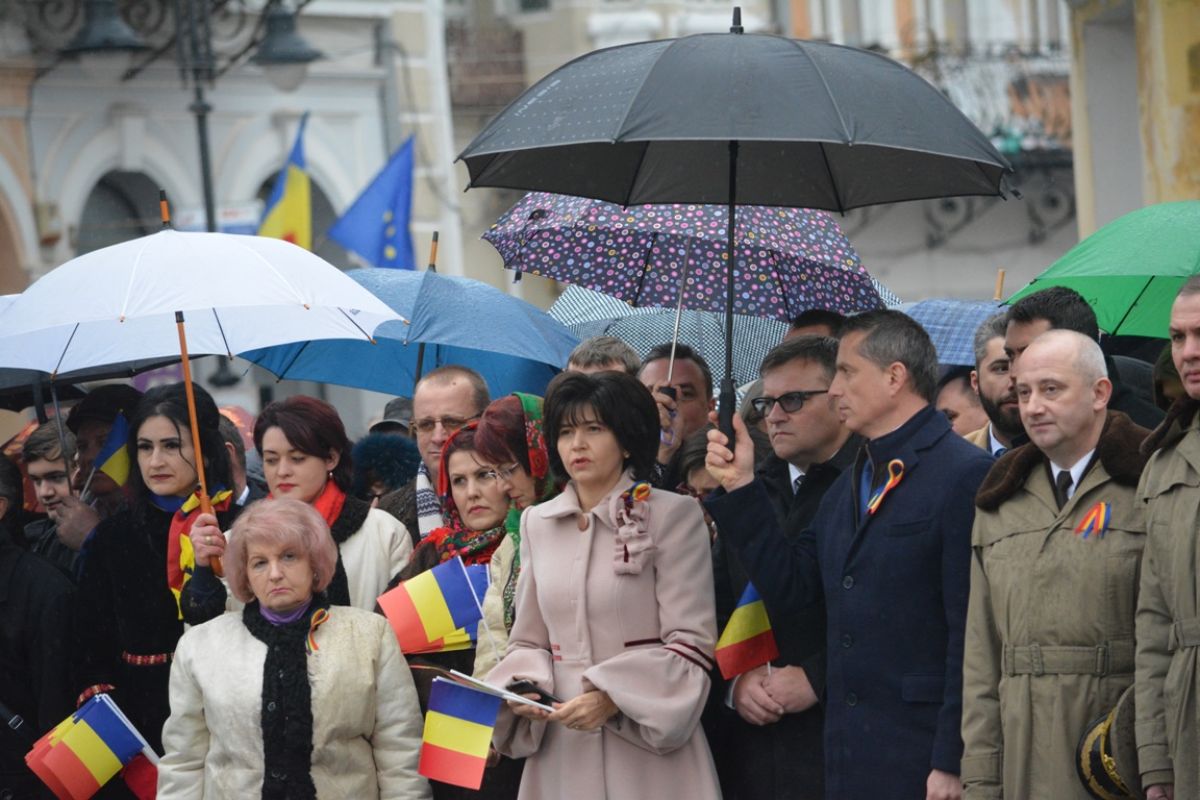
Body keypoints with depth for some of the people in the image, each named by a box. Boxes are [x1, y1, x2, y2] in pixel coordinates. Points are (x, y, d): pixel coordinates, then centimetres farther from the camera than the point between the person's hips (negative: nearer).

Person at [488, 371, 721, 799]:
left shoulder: (673, 516, -4)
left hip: (648, 747, -4)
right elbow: (529, 642, 14)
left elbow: (691, 644, -9)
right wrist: (525, 688, -7)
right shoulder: (537, 523, 11)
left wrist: (610, 697, -20)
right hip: (562, 749, 4)